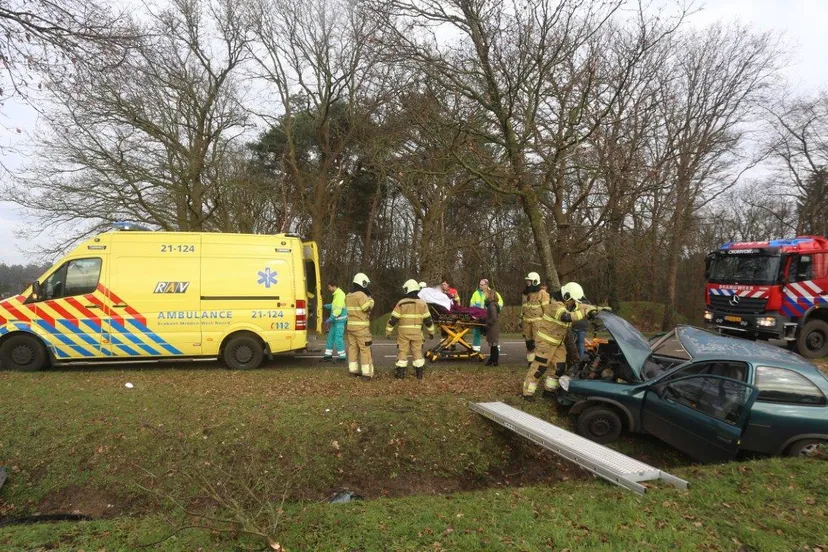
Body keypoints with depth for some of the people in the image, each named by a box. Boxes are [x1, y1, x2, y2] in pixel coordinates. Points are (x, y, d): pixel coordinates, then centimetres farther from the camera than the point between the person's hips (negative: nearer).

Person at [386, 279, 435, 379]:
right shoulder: (422, 303, -1)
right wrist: (431, 331, 13)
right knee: (417, 352, 10)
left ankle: (401, 373, 8)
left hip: (403, 332, -2)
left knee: (402, 351, 6)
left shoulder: (401, 303, -7)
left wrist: (388, 331, 2)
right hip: (417, 332, 2)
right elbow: (428, 319, 2)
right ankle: (419, 373, 12)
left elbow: (393, 318, -6)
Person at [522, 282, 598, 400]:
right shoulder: (556, 305, -25)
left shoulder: (571, 306, 4)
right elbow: (566, 317, -42)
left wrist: (594, 309, -13)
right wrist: (584, 313, -36)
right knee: (540, 366, -8)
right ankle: (528, 391, -1)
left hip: (558, 343, 9)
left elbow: (585, 307, 9)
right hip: (546, 341, -9)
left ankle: (549, 388, 24)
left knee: (560, 367, 7)